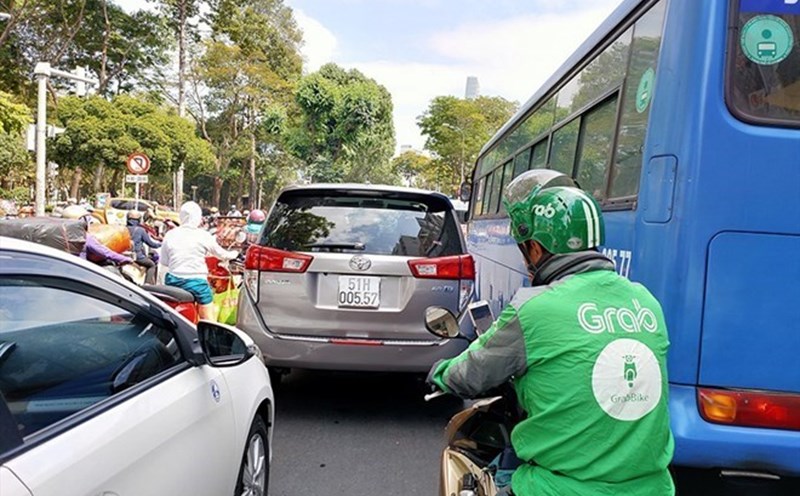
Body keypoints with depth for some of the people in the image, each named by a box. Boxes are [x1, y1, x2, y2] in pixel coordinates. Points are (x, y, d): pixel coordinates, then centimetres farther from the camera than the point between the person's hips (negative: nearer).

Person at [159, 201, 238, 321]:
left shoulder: (170, 235, 2)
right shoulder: (203, 236, -6)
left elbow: (163, 264, 5)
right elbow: (221, 254, 9)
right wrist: (233, 254, 29)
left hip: (173, 281, 4)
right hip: (196, 282, -3)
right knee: (209, 318, 8)